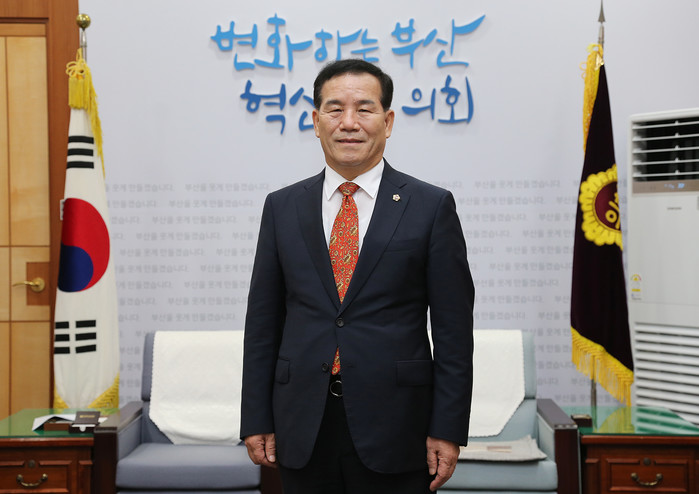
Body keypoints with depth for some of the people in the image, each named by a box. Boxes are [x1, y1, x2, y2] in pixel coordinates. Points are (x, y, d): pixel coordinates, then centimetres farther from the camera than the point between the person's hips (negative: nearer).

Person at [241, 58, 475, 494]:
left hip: (394, 429, -2)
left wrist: (448, 430, -7)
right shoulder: (282, 207, 7)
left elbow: (453, 328, -3)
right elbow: (263, 322, 8)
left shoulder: (432, 207, -1)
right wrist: (256, 421, 4)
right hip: (303, 432, 3)